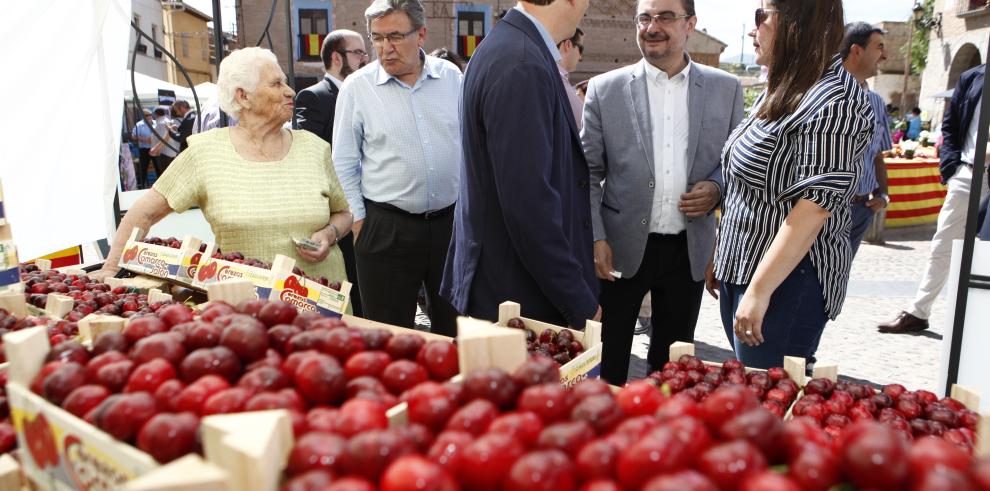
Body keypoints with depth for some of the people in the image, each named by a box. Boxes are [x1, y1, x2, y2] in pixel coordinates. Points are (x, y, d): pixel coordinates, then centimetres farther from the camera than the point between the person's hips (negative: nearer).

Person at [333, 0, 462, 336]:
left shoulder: (451, 76, 3)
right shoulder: (357, 87, -3)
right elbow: (344, 164, 1)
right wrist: (358, 221, -2)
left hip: (452, 221, 3)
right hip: (385, 229, -2)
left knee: (454, 330, 14)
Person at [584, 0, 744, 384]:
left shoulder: (726, 89, 3)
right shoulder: (605, 89, -2)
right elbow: (588, 172, -1)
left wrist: (716, 187, -9)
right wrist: (595, 238, -10)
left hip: (689, 250, 2)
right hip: (621, 249, -2)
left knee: (673, 363, 18)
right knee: (608, 363, 8)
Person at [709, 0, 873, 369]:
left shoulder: (832, 101, -16)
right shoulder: (781, 92, 13)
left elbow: (813, 209, -22)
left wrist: (759, 290, -23)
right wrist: (722, 260, 17)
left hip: (786, 280, -9)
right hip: (740, 270, 9)